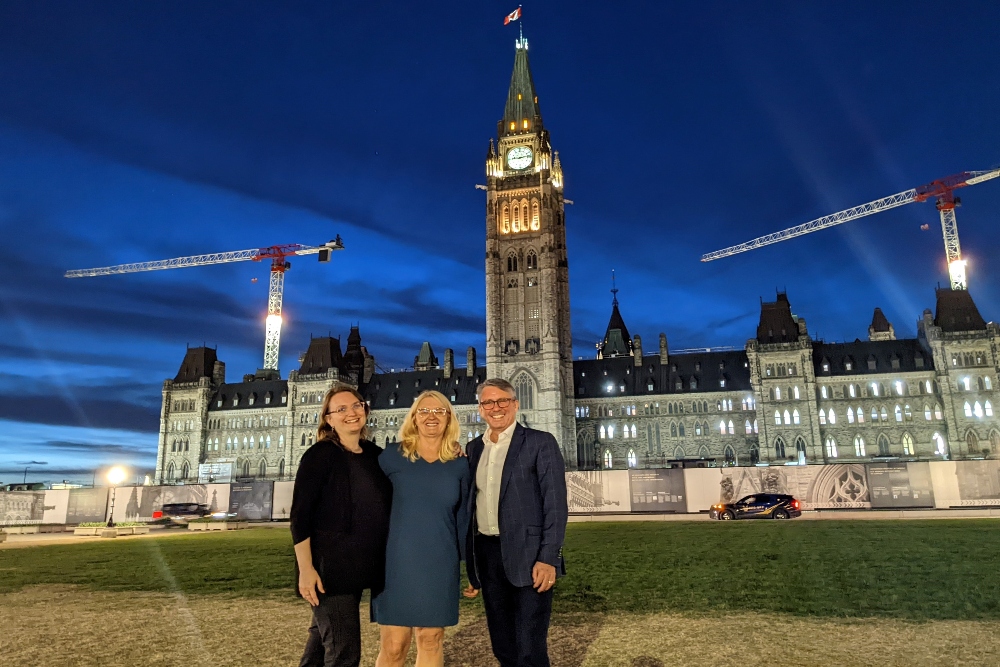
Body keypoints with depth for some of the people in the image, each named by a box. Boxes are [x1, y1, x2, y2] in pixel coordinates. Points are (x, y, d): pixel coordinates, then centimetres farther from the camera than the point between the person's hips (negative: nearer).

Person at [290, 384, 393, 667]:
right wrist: (306, 569, -20)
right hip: (328, 566, -6)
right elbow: (300, 515, -13)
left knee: (323, 639, 20)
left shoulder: (374, 454, 6)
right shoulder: (320, 455, -11)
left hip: (359, 566, 6)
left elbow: (384, 508, 16)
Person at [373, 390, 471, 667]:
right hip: (397, 562, -2)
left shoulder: (459, 465, 3)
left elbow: (463, 517, 9)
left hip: (440, 565, 2)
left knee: (431, 641, 11)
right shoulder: (392, 456, -3)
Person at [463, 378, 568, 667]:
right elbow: (471, 505, 14)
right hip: (486, 556, 5)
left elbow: (555, 503, -9)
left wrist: (548, 558, -17)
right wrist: (472, 566, 14)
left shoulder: (540, 442, -4)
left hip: (528, 556, -5)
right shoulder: (473, 448, 12)